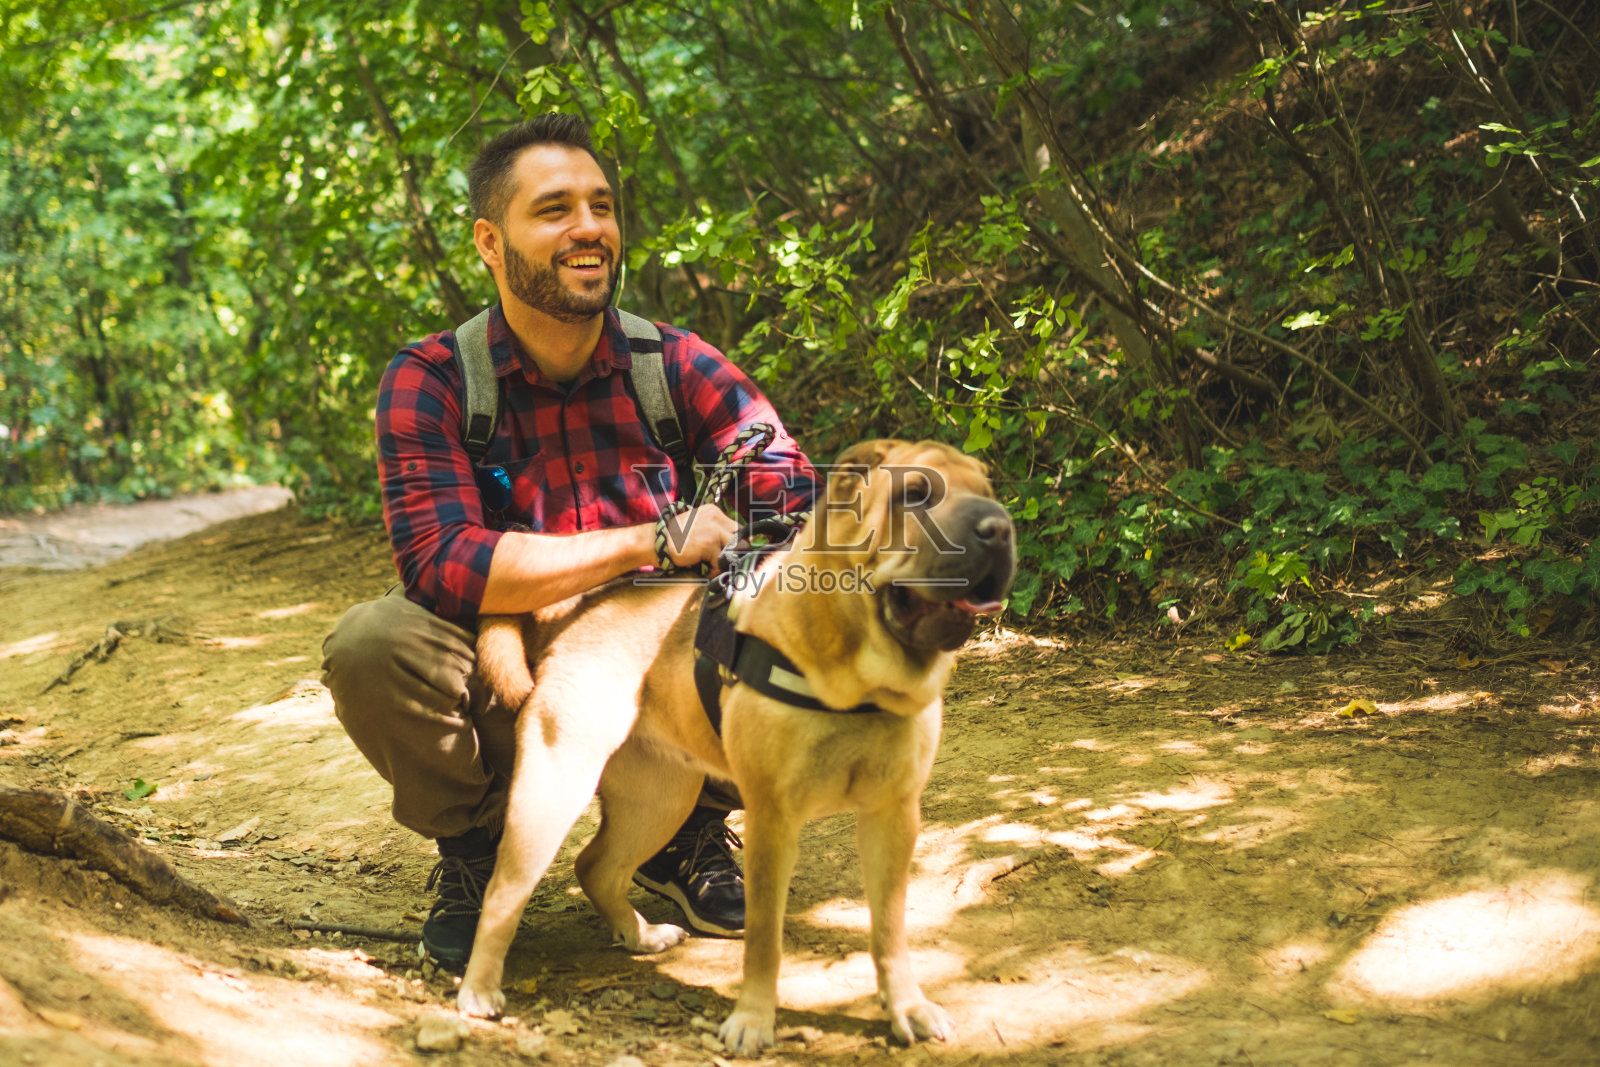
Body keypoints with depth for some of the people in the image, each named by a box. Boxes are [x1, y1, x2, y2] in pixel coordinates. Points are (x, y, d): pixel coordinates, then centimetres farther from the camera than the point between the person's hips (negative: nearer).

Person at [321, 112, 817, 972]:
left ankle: (686, 832, 8)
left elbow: (806, 506, -13)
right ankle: (469, 848, 1)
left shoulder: (679, 369, -6)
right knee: (371, 642, -31)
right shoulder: (429, 383, -12)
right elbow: (440, 562, -26)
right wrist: (655, 541, -29)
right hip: (506, 701, -2)